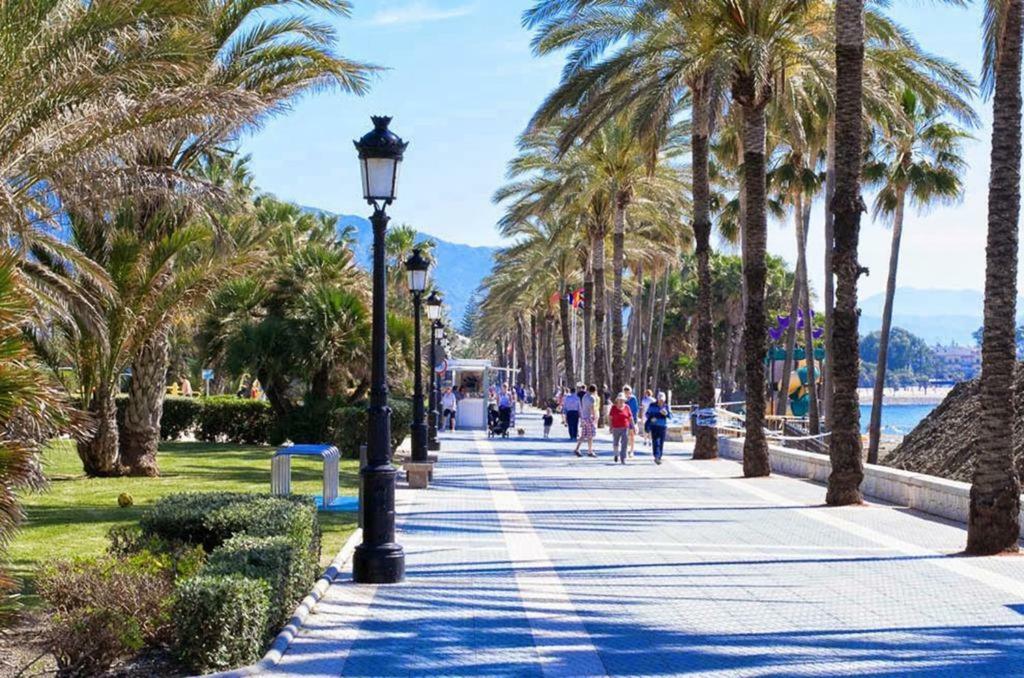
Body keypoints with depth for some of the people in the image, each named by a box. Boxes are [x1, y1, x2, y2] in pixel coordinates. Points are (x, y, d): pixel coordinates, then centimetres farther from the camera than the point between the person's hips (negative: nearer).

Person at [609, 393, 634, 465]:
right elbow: (610, 418, 0)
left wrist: (632, 426, 2)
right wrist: (610, 427, -6)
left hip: (625, 428, 0)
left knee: (624, 444, -10)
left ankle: (623, 459, -8)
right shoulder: (613, 407, -2)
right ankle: (616, 454, 39)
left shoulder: (627, 407, 0)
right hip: (616, 428, 0)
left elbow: (630, 418, 5)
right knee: (615, 444, 12)